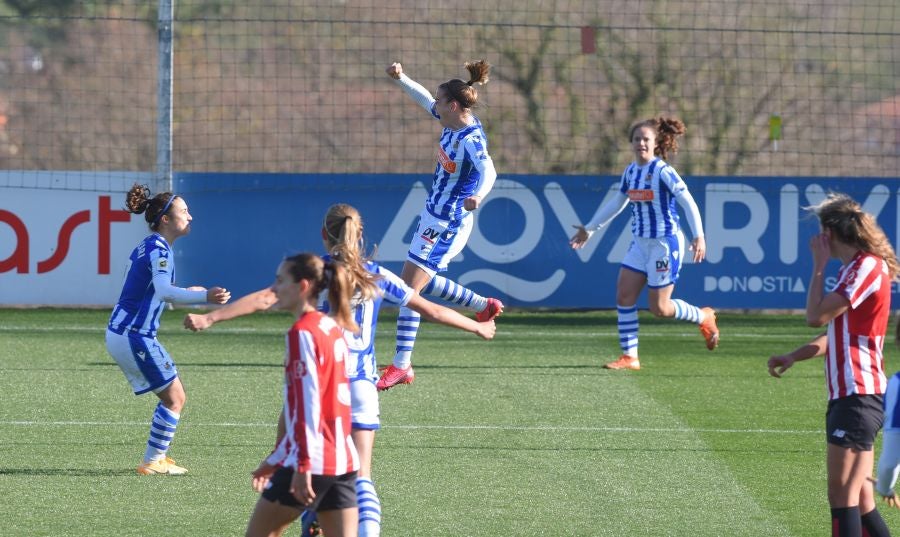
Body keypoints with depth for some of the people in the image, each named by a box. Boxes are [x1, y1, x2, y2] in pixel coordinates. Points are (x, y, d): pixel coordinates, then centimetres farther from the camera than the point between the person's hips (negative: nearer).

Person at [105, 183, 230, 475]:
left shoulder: (146, 247, 13)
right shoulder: (158, 250, -16)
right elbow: (164, 291, -33)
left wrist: (188, 293, 31)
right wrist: (204, 297, -46)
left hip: (120, 333, 10)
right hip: (134, 337, -10)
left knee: (172, 395, 17)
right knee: (175, 397, -2)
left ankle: (158, 457, 20)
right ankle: (152, 462, 1)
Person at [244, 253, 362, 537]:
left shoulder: (302, 333, -11)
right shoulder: (333, 329, 16)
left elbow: (307, 402, -19)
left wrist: (303, 465, -22)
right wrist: (276, 459, 30)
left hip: (312, 461, -8)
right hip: (343, 460, 8)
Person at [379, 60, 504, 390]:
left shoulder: (471, 140, -26)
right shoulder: (452, 122, 0)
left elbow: (488, 171, -43)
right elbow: (425, 99, 20)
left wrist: (478, 196, -62)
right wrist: (401, 79, 12)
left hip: (446, 226, -10)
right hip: (433, 216, 10)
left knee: (409, 289, -9)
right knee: (425, 282, 25)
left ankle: (401, 366, -5)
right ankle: (485, 306, 42)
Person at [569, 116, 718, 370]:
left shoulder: (663, 172, -15)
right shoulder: (630, 172, 7)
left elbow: (689, 203, -18)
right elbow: (616, 204, 22)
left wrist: (699, 237, -28)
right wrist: (589, 228, 24)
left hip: (665, 244, -7)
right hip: (640, 243, 7)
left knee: (659, 308, -4)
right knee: (623, 296, -2)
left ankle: (703, 318, 23)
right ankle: (629, 357, 4)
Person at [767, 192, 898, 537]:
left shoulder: (867, 267, -13)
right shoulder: (857, 267, 18)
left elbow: (816, 315, -18)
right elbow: (838, 333, 26)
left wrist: (819, 264, -7)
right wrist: (793, 357, 14)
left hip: (857, 396, -10)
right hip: (853, 395, 10)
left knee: (842, 498, -11)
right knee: (860, 501, 11)